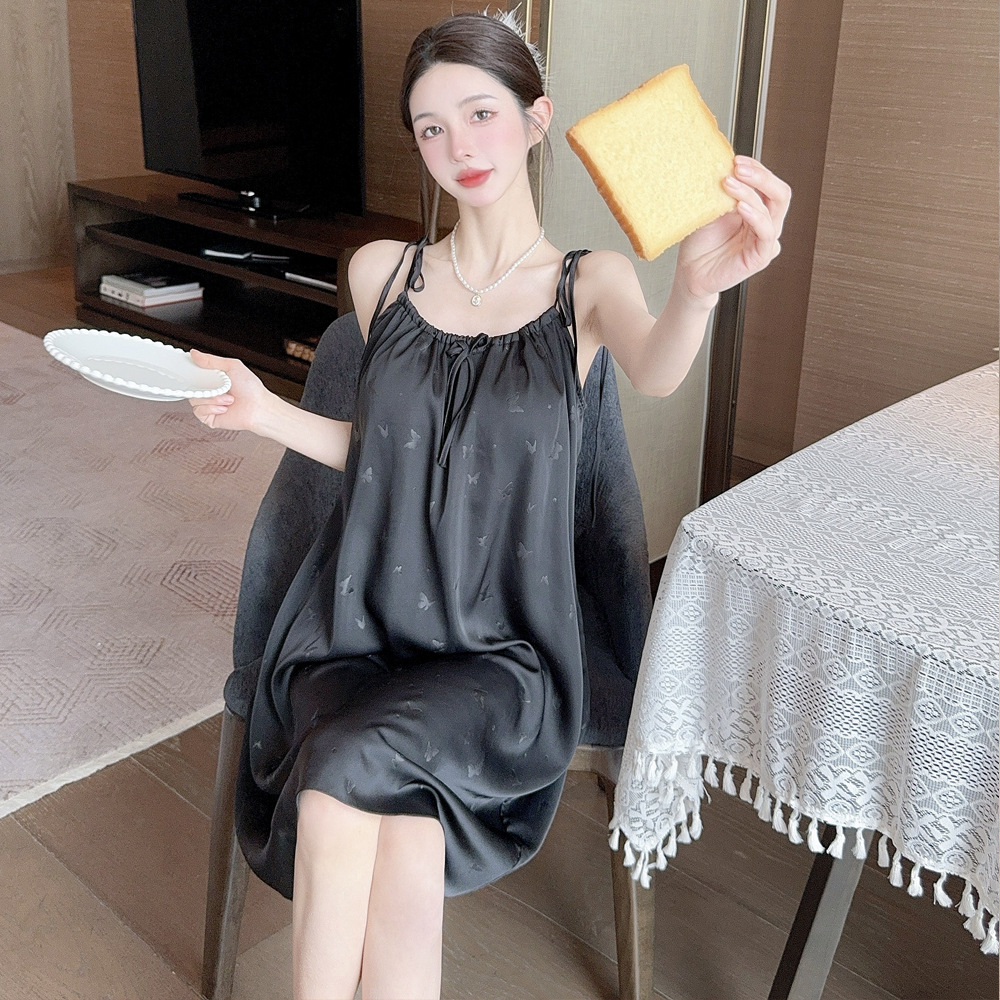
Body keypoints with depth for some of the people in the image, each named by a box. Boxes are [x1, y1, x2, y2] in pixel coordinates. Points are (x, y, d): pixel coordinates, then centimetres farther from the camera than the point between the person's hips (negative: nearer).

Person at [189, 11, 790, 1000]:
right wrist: (269, 413, -4)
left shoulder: (589, 284, 0)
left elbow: (655, 370, -23)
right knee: (403, 838, -26)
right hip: (357, 629, 2)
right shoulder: (380, 272, 7)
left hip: (499, 654, -1)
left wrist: (697, 288, -46)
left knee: (351, 762, -30)